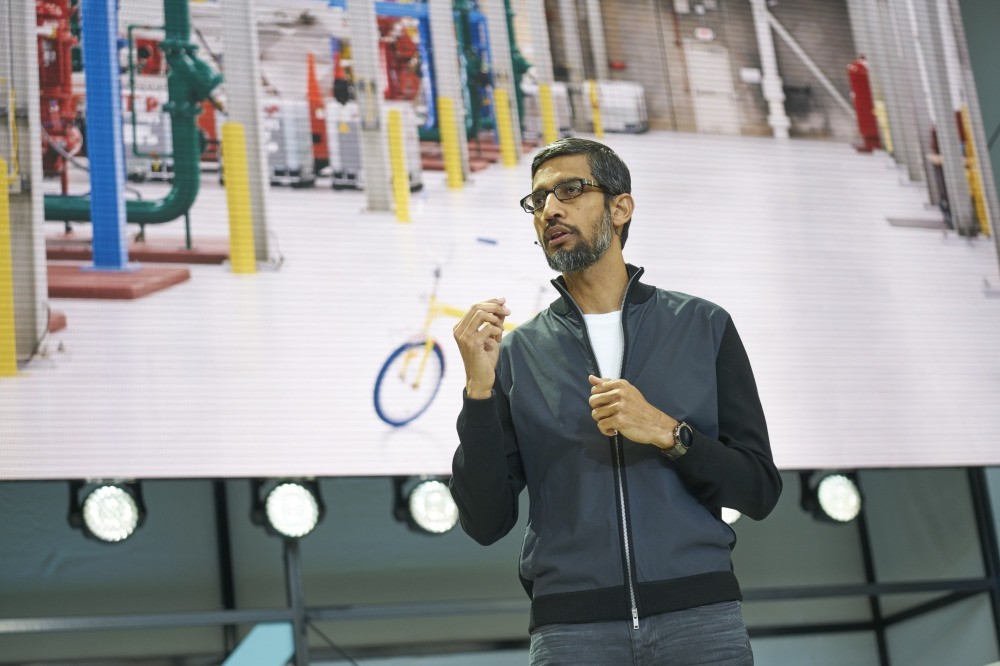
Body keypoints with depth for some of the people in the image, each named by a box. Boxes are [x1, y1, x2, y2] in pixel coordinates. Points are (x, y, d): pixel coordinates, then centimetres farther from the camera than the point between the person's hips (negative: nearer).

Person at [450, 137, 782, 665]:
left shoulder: (703, 326, 6)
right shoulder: (517, 353, 7)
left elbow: (759, 490, 3)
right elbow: (485, 523, 1)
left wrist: (665, 432, -12)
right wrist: (479, 389, -9)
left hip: (699, 617, 0)